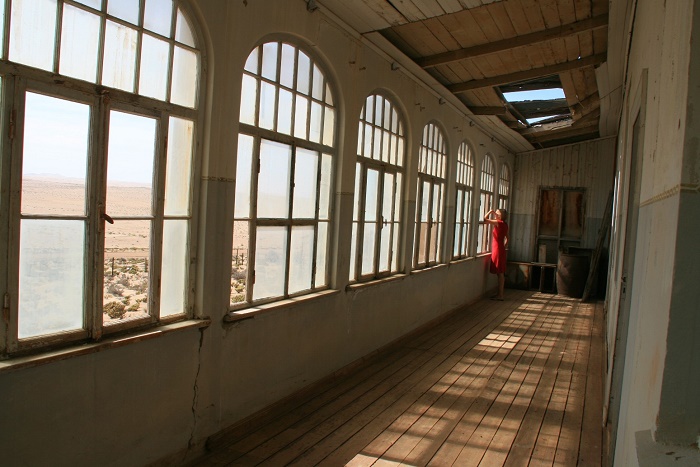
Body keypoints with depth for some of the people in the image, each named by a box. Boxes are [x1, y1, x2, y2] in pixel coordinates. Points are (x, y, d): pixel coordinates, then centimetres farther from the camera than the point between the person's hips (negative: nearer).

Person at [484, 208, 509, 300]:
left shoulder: (498, 223, -13)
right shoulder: (504, 224, 12)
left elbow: (485, 219, -13)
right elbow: (507, 238, 20)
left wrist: (490, 212, 0)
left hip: (497, 250, -9)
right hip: (501, 250, 9)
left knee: (500, 273, -6)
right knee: (501, 273, 12)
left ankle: (500, 295, -4)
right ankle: (500, 293, 17)